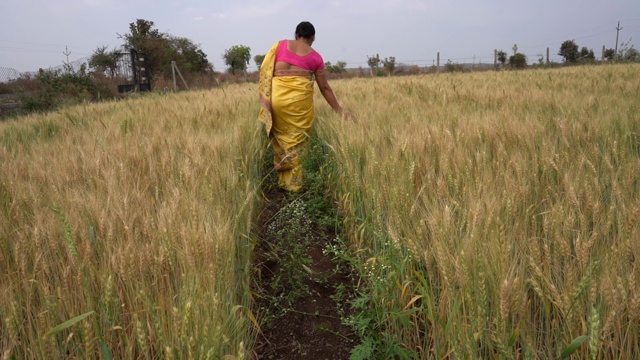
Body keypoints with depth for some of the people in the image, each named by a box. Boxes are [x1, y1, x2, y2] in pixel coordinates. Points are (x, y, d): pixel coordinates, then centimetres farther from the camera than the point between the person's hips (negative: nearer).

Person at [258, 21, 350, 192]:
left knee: (281, 137, 15)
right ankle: (295, 183, 17)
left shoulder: (281, 45, 11)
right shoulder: (315, 57, 8)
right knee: (298, 141, 9)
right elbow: (324, 88, 10)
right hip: (300, 100, -2)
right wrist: (339, 110, 18)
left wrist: (266, 97, 16)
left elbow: (265, 69, 6)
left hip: (277, 97, 2)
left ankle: (283, 181, 22)